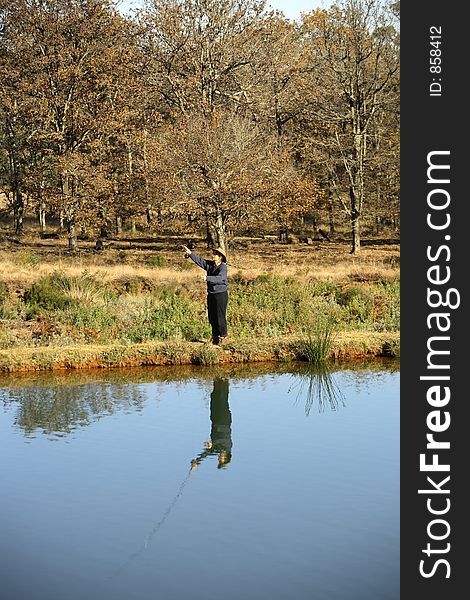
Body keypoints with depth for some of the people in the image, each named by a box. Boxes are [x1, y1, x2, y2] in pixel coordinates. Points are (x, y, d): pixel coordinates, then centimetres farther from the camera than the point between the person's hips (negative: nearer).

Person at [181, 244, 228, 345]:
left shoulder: (223, 267, -14)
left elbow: (220, 278, -28)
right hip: (211, 294, 8)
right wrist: (190, 253, -1)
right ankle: (215, 336, 21)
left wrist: (207, 278, -38)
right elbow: (199, 261, 10)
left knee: (220, 316, -6)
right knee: (211, 316, 10)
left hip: (221, 294, -8)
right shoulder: (209, 265, 8)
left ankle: (222, 335, 7)